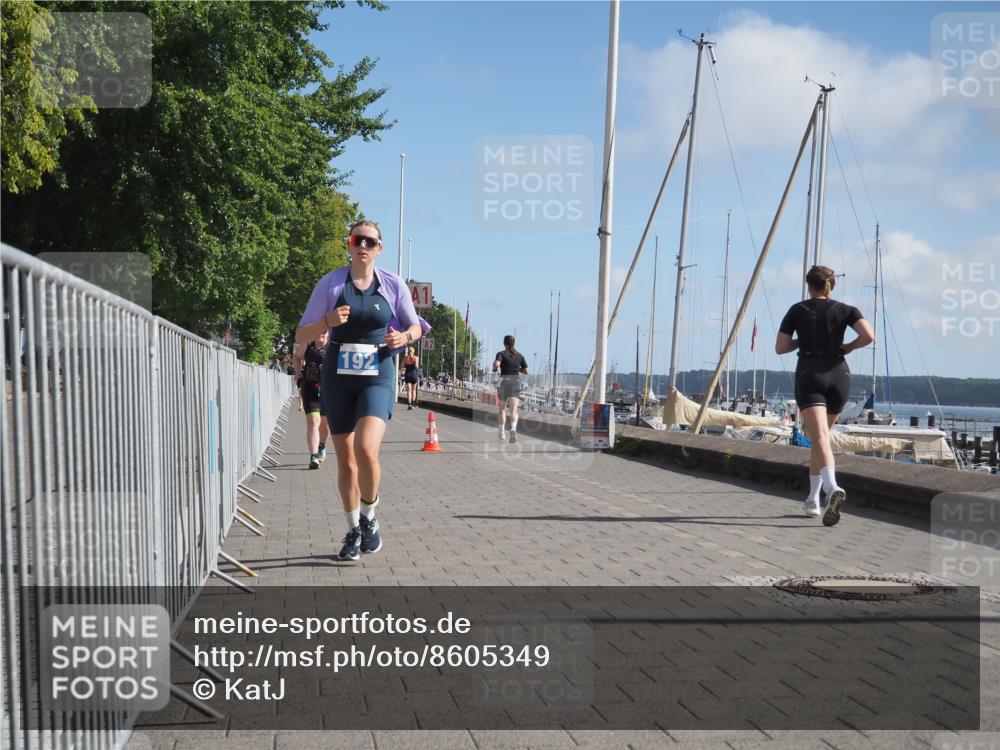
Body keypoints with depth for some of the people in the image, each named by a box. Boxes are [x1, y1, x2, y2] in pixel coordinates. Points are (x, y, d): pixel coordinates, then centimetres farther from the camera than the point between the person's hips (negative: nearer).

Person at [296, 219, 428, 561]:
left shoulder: (394, 285, 1)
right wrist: (328, 321, -18)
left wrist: (404, 336, -9)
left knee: (366, 449, -23)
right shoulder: (330, 283, -1)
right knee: (345, 461, 8)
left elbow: (415, 325, 14)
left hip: (377, 378, -1)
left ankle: (369, 516, 3)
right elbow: (302, 334, 2)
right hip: (338, 379, 1)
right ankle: (354, 530, 27)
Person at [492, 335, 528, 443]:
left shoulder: (501, 354, -3)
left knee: (502, 409, 17)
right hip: (516, 382, 1)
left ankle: (502, 433, 22)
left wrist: (494, 369, 1)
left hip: (503, 381, -1)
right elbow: (526, 371, 9)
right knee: (514, 410, -9)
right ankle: (513, 429, -36)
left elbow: (496, 364, -21)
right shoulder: (520, 355, 7)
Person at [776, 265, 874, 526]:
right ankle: (812, 499, 21)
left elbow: (780, 348, 7)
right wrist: (847, 347, 10)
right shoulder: (845, 310, 9)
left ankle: (832, 488, -45)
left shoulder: (797, 310, 8)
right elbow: (869, 336, -8)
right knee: (820, 436, 20)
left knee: (820, 439, -17)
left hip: (809, 377, -3)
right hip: (839, 376, 3)